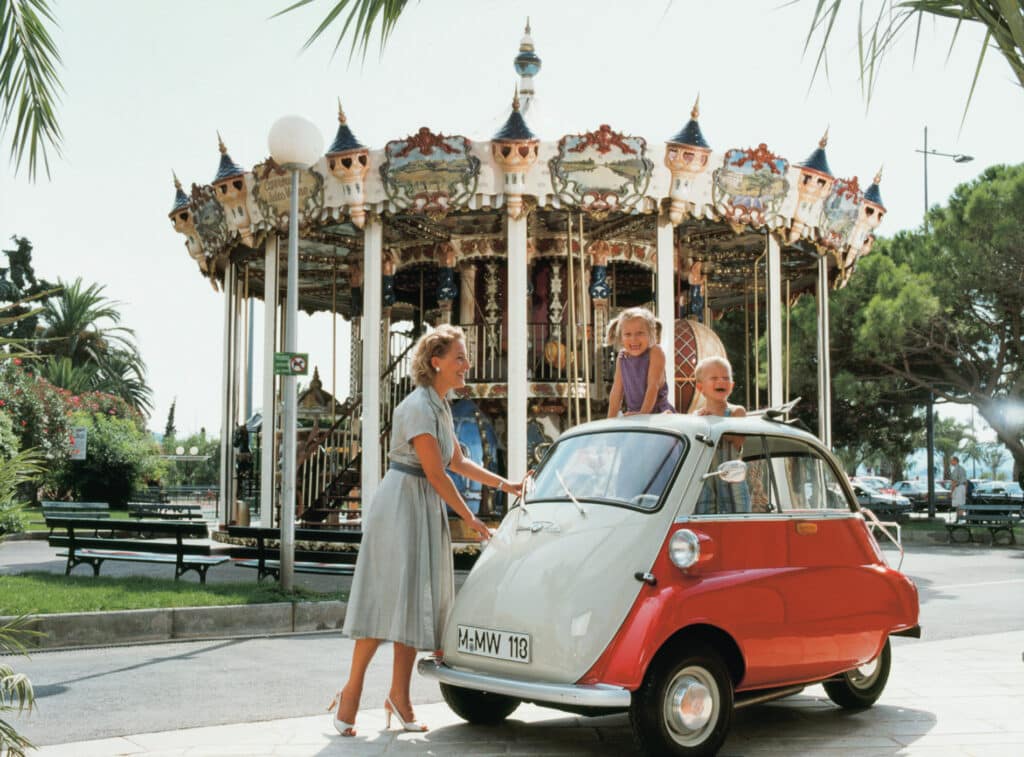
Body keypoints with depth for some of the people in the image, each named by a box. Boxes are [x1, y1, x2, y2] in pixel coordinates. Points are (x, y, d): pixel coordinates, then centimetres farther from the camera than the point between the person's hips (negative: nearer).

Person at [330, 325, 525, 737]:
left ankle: (399, 696, 13)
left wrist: (505, 484, 15)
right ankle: (352, 690, 2)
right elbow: (436, 474, -17)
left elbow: (458, 462, 21)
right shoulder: (418, 406, -17)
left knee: (417, 601, 8)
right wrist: (470, 519, -9)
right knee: (388, 598, -8)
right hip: (400, 505, -9)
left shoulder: (440, 406, 12)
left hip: (426, 509, 9)